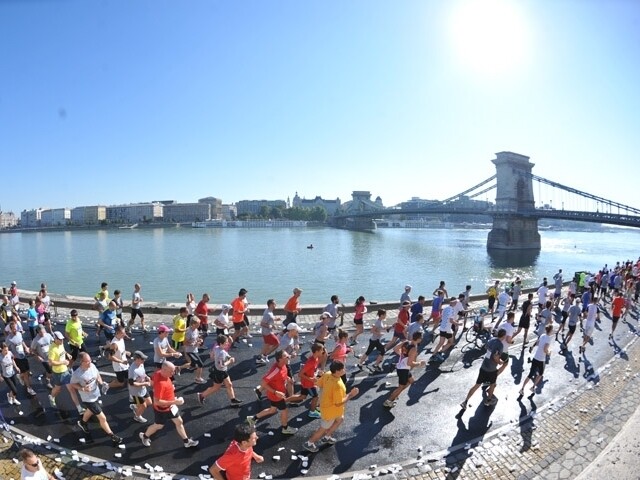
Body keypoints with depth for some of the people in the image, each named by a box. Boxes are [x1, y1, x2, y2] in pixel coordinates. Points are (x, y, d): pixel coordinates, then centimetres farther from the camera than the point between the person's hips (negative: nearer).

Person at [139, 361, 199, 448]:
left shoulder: (159, 373, -15)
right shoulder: (160, 383, -40)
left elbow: (152, 382, 6)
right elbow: (157, 402, -37)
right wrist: (175, 402, -35)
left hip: (169, 406, 8)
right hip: (162, 409, -8)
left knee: (179, 421, 16)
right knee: (158, 426, 20)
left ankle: (186, 441, 33)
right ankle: (144, 436, 51)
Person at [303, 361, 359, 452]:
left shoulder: (327, 374, -16)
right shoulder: (338, 385, -40)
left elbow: (319, 384, 0)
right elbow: (338, 403, -30)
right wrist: (351, 395, -24)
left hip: (327, 404, 8)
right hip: (330, 409, -8)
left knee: (340, 419, 31)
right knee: (324, 429, 16)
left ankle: (326, 437, 47)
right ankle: (309, 443, 37)